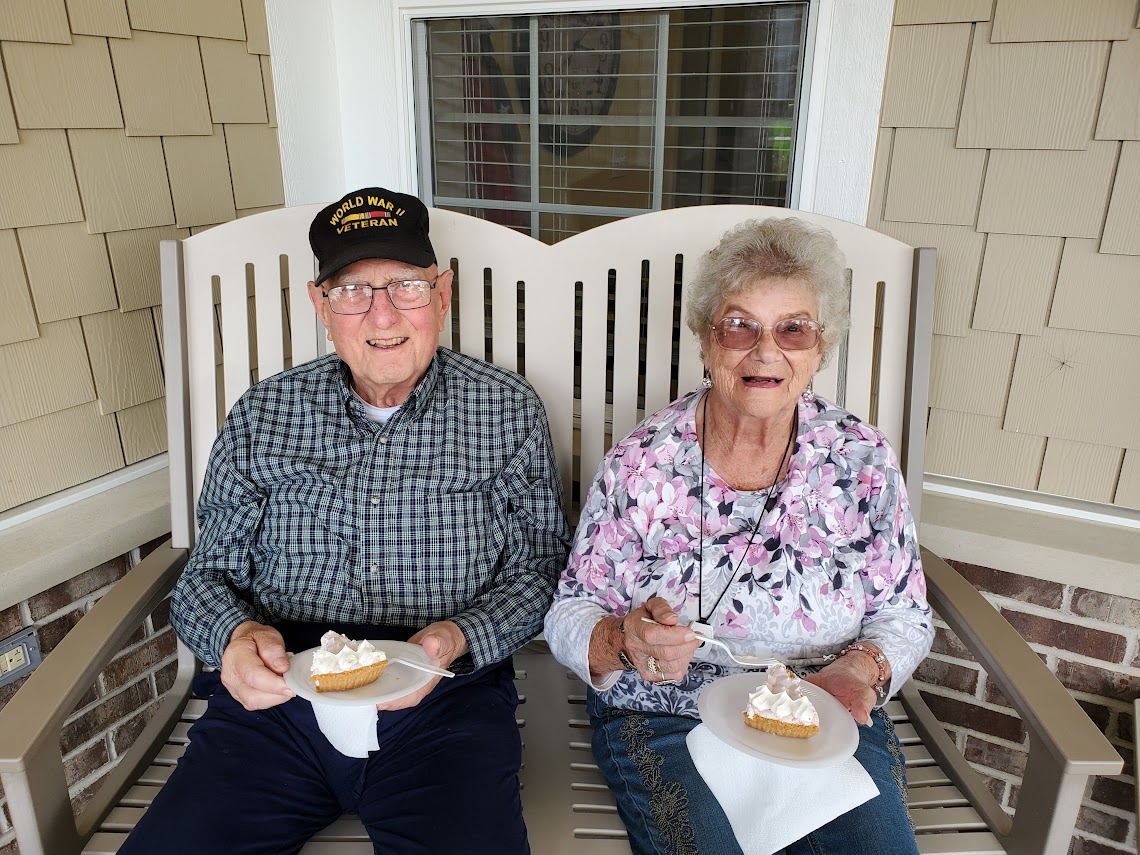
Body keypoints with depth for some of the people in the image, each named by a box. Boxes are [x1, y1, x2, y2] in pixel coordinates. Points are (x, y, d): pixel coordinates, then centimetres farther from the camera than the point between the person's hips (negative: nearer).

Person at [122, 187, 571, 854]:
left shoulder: (509, 411, 3)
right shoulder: (262, 416, 8)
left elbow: (540, 569, 4)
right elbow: (208, 576, 12)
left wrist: (459, 638, -15)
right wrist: (234, 636, -11)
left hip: (445, 703, -1)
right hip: (274, 699, 2)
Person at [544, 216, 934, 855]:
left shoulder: (865, 461, -4)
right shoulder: (641, 465, -10)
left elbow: (904, 615, 5)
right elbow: (569, 616, -5)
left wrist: (861, 670, -16)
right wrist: (625, 641, -27)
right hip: (665, 721, -1)